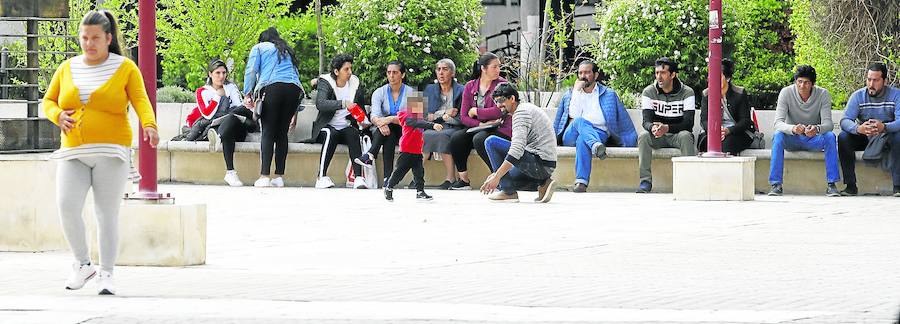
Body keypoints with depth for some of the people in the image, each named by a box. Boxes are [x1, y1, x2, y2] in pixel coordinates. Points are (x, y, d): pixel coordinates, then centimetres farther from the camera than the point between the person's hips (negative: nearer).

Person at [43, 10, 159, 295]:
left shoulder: (125, 68, 1)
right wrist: (58, 116, -5)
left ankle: (106, 274, 6)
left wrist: (149, 125, -30)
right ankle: (83, 264, 3)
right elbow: (48, 101, 18)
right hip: (73, 153, 3)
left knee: (107, 214, -2)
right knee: (66, 206, -14)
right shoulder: (67, 68, 11)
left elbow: (140, 100, -11)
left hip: (110, 152, -3)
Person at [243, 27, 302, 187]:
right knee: (282, 133, 6)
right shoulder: (288, 51, 35)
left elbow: (251, 70, 6)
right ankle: (279, 177, -1)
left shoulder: (259, 47, 21)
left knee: (268, 132, -7)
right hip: (294, 88, 4)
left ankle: (264, 176, -17)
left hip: (272, 87, -4)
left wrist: (247, 93, 4)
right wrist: (295, 113, 31)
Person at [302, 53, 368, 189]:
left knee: (353, 134, -30)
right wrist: (343, 103, -40)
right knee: (330, 134, -35)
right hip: (328, 127, -3)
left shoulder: (355, 83, 6)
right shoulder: (325, 83, -7)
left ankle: (358, 177, -38)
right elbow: (320, 104, -27)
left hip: (346, 127, 3)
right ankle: (322, 177, -38)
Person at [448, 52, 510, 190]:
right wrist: (481, 124, -16)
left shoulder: (502, 84, -6)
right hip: (478, 128, 5)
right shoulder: (470, 87, 7)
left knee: (479, 139, -33)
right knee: (456, 138, -18)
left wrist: (475, 111, -8)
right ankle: (464, 180, -8)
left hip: (501, 129, -5)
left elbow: (499, 110, -18)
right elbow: (463, 117, 1)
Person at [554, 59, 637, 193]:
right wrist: (577, 91, 5)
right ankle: (596, 146, -63)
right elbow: (573, 115, 5)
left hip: (599, 133, -2)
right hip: (571, 136, 2)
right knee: (579, 121, -35)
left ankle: (581, 181, -53)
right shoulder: (569, 95, 25)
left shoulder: (609, 94, 20)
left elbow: (624, 122, 15)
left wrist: (631, 141, 3)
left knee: (582, 140, -39)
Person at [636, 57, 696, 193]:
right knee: (643, 137, -29)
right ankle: (645, 180, -29)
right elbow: (646, 121, -10)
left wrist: (667, 128, -35)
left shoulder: (687, 93, -8)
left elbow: (688, 123, -17)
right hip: (657, 137, 2)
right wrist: (653, 128, -37)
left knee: (686, 136, -34)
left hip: (677, 134, -2)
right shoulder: (649, 92, -2)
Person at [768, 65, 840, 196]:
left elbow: (828, 123, -21)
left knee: (830, 136, -30)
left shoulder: (823, 94, -13)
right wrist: (793, 129, -47)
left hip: (814, 139, 0)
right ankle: (776, 185, -30)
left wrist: (817, 129, -46)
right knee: (778, 135, -32)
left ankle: (831, 185, -27)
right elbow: (778, 123, -23)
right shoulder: (786, 93, -15)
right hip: (792, 140, 0)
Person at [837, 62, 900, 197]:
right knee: (843, 138, -25)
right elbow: (845, 120, -19)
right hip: (864, 139, 2)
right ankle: (851, 186, -24)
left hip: (887, 138, -2)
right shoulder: (858, 96, -7)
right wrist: (858, 128, -44)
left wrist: (884, 127, -48)